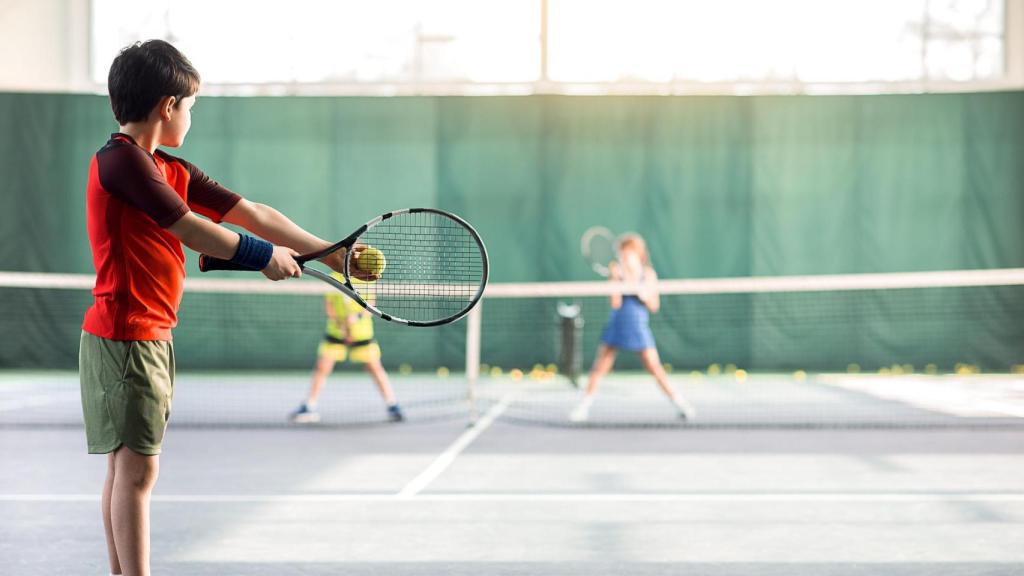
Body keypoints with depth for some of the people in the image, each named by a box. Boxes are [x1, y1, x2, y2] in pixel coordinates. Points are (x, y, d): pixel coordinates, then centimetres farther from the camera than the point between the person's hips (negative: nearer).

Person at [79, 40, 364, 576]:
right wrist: (264, 255, -4)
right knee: (136, 468, -8)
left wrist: (330, 253, 10)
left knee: (127, 467, 12)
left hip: (151, 337, 9)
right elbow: (191, 229, -16)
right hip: (124, 337, -9)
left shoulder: (173, 170, 13)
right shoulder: (121, 158, -14)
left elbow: (253, 214, 12)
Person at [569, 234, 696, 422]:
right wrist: (615, 280, -17)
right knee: (600, 367, -1)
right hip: (617, 324, 1)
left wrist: (644, 294, -18)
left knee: (655, 368, -7)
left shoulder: (648, 274, 0)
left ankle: (679, 403, 2)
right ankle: (584, 406, 7)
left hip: (639, 326, -1)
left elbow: (654, 306, 0)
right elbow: (615, 304, -8)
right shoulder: (617, 272, -1)